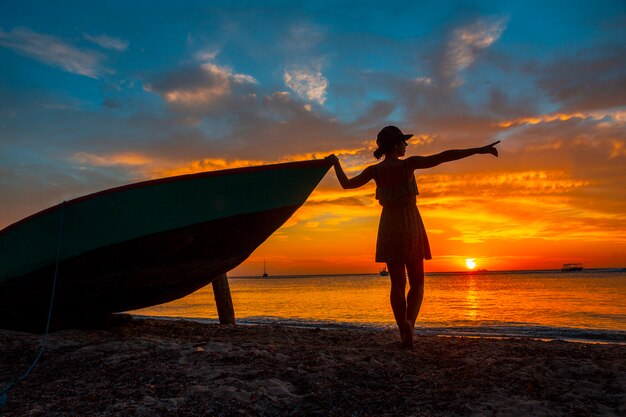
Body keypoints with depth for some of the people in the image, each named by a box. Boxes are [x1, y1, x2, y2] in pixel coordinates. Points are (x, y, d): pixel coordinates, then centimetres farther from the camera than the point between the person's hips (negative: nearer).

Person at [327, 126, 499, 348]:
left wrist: (335, 163, 26)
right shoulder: (408, 164, -9)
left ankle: (404, 334, 7)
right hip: (411, 226, -3)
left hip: (389, 227, 3)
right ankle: (409, 322, -17)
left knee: (397, 283, 8)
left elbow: (346, 183, 10)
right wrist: (479, 150, -14)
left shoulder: (374, 170, 0)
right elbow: (444, 156, -15)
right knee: (417, 283, 8)